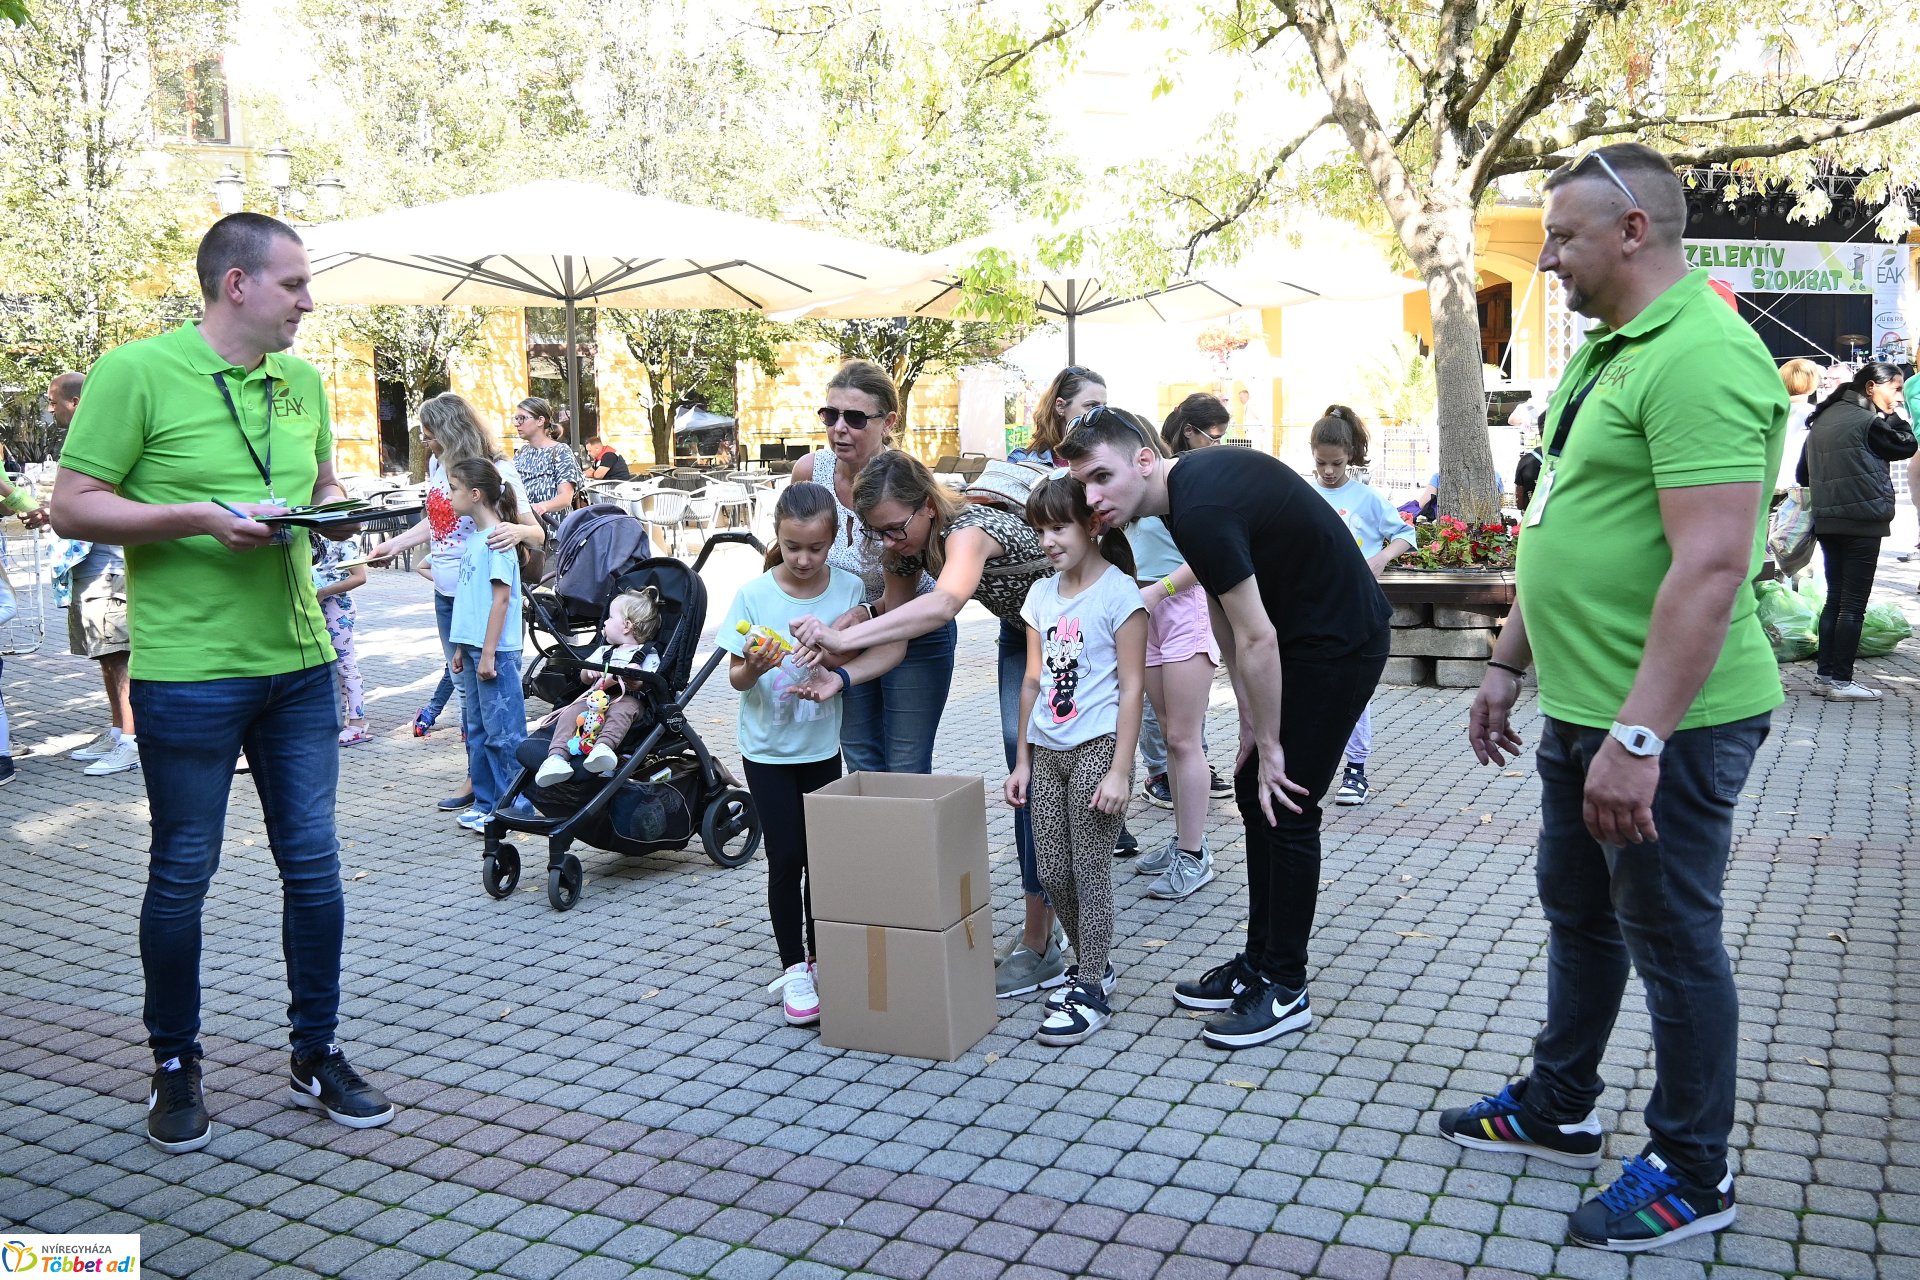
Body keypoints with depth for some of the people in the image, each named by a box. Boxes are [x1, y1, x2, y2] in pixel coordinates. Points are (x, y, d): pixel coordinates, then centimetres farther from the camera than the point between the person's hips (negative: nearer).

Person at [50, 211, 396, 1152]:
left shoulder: (302, 382, 10)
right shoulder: (137, 372, -9)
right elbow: (72, 509, -10)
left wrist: (337, 511, 1)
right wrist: (201, 518, -20)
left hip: (299, 663, 6)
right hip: (188, 670, -5)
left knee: (313, 864, 9)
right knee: (181, 875, 7)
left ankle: (317, 1057, 24)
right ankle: (174, 1068, 26)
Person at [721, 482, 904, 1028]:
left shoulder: (850, 589, -9)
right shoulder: (754, 595, -13)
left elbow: (884, 650, -2)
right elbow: (736, 679, -7)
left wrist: (838, 676, -21)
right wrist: (753, 668, -30)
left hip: (822, 745, 2)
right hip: (768, 748, -2)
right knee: (787, 856, -1)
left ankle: (817, 959, 27)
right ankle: (793, 970, 12)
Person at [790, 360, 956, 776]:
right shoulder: (809, 471, -13)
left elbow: (904, 585, -21)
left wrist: (868, 613, -38)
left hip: (915, 633, -4)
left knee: (907, 772, 0)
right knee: (862, 768, 14)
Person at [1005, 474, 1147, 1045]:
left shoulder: (1119, 592, -9)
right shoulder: (1042, 594, 10)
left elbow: (1131, 687, -11)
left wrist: (1120, 770, -15)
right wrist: (1022, 760, 12)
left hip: (1095, 747, -6)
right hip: (1046, 751, 6)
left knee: (1090, 869, -2)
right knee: (1051, 871, 9)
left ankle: (1092, 991, 8)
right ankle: (1090, 963, 28)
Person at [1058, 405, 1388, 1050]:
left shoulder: (1200, 510, -28)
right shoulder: (1189, 482, 3)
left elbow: (1256, 640, -25)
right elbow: (1224, 610, 8)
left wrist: (1269, 745, -14)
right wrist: (1249, 719, 8)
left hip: (1340, 644, -10)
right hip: (1305, 635, 10)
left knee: (1285, 807, -5)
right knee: (1254, 794, 12)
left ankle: (1286, 990, 7)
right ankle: (1258, 964, 23)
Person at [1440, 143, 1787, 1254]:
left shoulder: (1701, 358, -21)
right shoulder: (1609, 352, 13)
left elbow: (1712, 565, -28)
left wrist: (1640, 737, -29)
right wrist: (1509, 665, 20)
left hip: (1668, 722, -10)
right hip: (1582, 706, 10)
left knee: (1671, 942, 5)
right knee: (1576, 912, 21)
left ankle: (1692, 1175, 24)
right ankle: (1559, 1111, 40)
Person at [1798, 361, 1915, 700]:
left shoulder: (1823, 419, 13)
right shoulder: (1867, 421, -12)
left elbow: (1803, 474, 16)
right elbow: (1907, 445, -1)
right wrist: (1889, 415, 4)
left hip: (1826, 523, 8)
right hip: (1862, 522, -8)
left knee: (1834, 599, 13)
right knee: (1854, 604, -3)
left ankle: (1825, 674, 14)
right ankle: (1841, 680, -2)